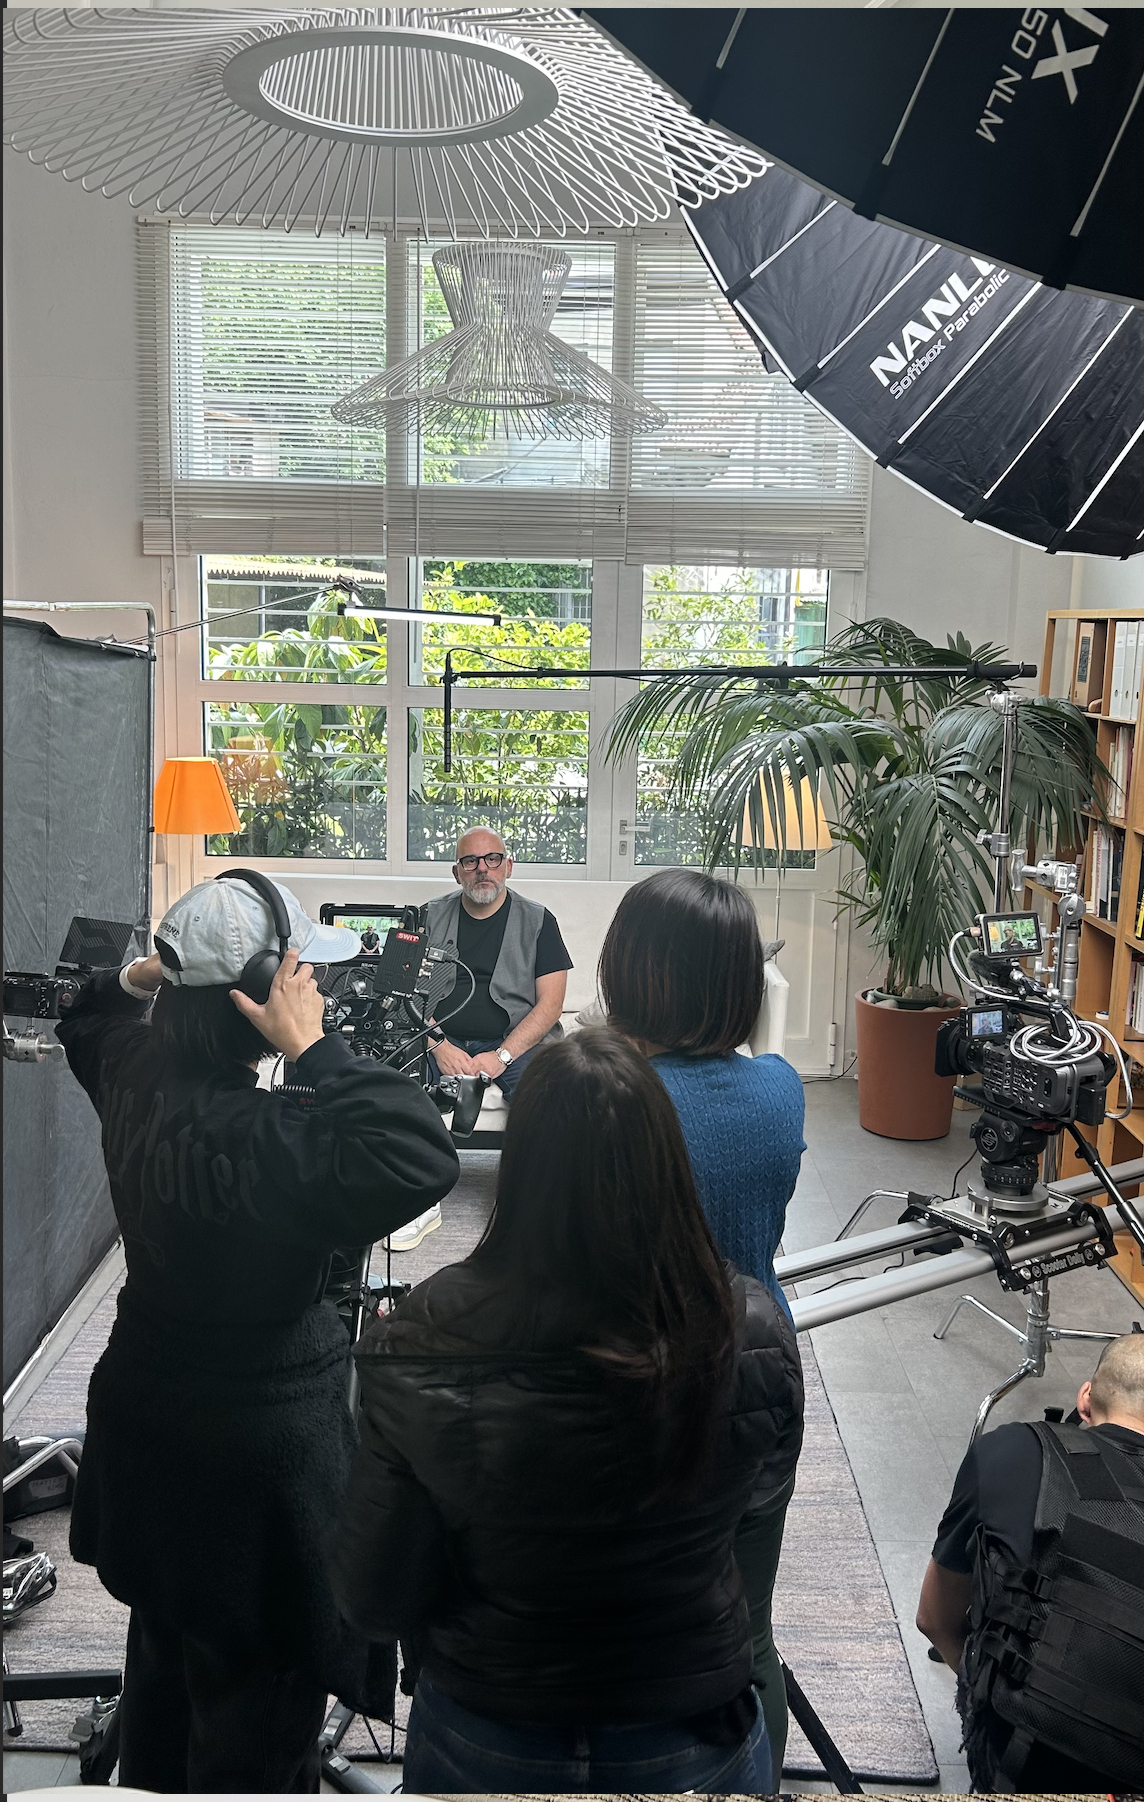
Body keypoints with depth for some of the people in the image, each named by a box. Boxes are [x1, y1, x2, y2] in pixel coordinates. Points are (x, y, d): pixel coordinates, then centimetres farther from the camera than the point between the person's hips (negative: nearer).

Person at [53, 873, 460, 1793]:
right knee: (259, 1711, 10)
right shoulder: (256, 1137, -33)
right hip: (256, 1448, -9)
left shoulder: (137, 1071, -7)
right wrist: (315, 1046, -35)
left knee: (168, 1649, 31)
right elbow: (419, 1159, -43)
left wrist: (140, 976, 0)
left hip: (150, 1414, 9)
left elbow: (88, 1020, 17)